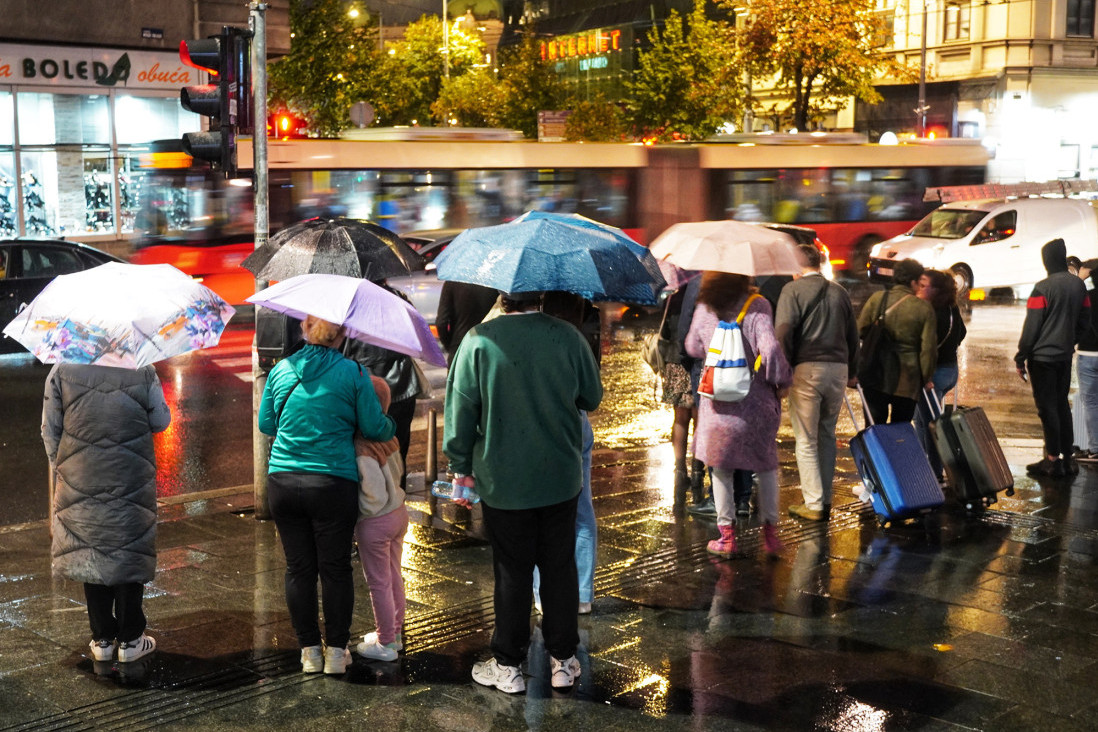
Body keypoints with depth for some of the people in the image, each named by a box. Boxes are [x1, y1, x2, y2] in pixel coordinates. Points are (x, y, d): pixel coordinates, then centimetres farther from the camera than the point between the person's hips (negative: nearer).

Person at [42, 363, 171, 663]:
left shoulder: (62, 371, -6)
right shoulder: (143, 372, -10)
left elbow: (50, 429, 0)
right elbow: (161, 422, 1)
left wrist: (58, 465, 14)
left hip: (81, 484, 1)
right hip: (131, 485, -1)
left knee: (89, 555, 13)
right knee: (129, 554, 10)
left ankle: (102, 638, 20)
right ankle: (130, 639, 16)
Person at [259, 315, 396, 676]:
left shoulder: (280, 370, 6)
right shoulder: (353, 374, -4)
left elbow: (266, 424, 14)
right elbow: (374, 428, -3)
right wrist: (392, 427, 18)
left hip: (282, 482, 3)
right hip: (333, 484, -3)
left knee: (299, 568, 11)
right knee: (335, 568, 9)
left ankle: (309, 651, 19)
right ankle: (336, 650, 16)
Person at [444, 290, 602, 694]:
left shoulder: (478, 340, -13)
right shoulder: (567, 337, -8)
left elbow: (461, 408, -8)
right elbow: (592, 397, 4)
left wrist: (461, 466, 4)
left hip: (503, 480, -1)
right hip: (561, 478, 2)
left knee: (511, 572, 9)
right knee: (559, 567, 13)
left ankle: (507, 665, 19)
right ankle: (563, 660, 22)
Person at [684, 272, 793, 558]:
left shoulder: (704, 309, -1)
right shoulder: (757, 306, -13)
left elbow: (692, 347, 13)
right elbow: (770, 349, -22)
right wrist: (782, 381, -8)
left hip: (717, 402, 2)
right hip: (756, 403, -2)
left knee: (721, 468, 12)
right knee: (766, 466, 15)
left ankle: (726, 534, 13)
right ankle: (770, 531, 17)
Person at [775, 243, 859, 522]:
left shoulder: (793, 290, -2)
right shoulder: (839, 292, 14)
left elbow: (783, 332, -11)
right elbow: (853, 335, 18)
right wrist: (851, 371, 25)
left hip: (807, 368, -5)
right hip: (838, 368, 5)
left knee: (806, 440, 1)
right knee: (827, 435, 16)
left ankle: (814, 505, 1)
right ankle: (826, 499, 19)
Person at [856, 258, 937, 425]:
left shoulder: (876, 299, 1)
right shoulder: (924, 308, -5)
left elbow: (859, 332, 1)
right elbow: (928, 347, -4)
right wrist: (926, 377, 7)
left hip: (874, 377, 2)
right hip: (907, 379, -2)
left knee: (874, 425, 6)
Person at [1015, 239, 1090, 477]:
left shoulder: (1043, 288, -16)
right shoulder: (1078, 285, 6)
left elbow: (1031, 326, -14)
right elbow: (1084, 320, 14)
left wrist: (1021, 358, -8)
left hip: (1042, 357, -7)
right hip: (1065, 355, 7)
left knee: (1047, 408, -2)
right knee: (1062, 405, 15)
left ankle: (1053, 461, 1)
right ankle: (1067, 458, 18)